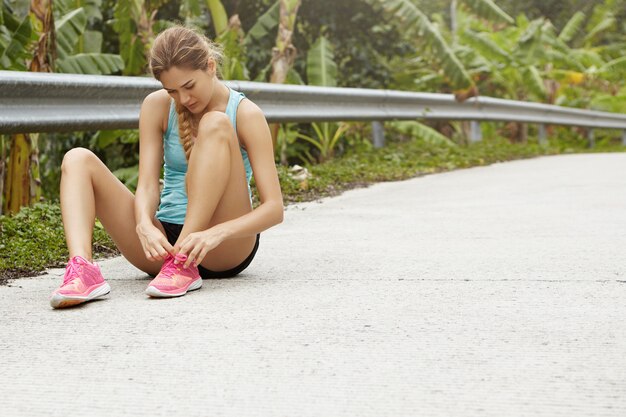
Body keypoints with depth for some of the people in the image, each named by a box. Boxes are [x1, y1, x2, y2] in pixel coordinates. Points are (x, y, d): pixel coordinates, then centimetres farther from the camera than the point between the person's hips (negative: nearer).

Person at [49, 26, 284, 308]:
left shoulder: (245, 115, -8)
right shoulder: (157, 106, 1)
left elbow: (274, 208, -15)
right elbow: (147, 184, -6)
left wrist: (216, 234, -32)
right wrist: (145, 226, -29)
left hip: (226, 249, -4)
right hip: (165, 241, 4)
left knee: (216, 125, -24)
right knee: (78, 160, -10)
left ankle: (184, 266, -33)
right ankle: (82, 269, -37)